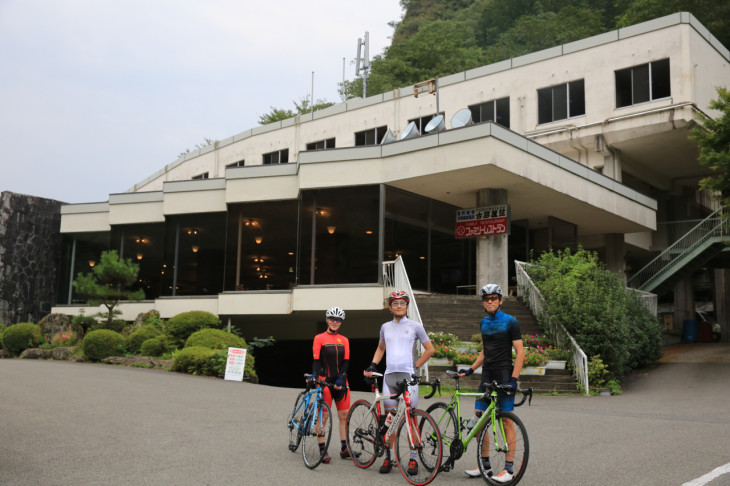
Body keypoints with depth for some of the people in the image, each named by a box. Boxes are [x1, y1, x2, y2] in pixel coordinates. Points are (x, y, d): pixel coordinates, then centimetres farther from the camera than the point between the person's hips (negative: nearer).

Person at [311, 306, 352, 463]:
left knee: (344, 416, 4)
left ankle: (344, 449, 12)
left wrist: (340, 379, -10)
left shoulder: (344, 340, 11)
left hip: (341, 382, 4)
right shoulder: (319, 338, 1)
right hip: (325, 381, -4)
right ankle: (323, 450, 1)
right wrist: (314, 376, -21)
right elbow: (316, 360, -5)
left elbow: (346, 361, 4)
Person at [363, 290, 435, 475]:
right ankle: (388, 458, 14)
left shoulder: (415, 326, 3)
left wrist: (416, 366, 1)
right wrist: (372, 366, 13)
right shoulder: (385, 327, 13)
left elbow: (430, 349, 7)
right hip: (389, 376, 3)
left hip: (407, 375, -3)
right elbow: (380, 349, 27)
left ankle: (413, 459, 6)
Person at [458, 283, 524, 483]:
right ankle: (485, 464, 16)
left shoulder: (510, 322, -6)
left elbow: (520, 352, -9)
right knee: (479, 418, 5)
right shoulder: (484, 323, 13)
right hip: (487, 377, 7)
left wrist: (513, 379, -16)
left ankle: (509, 468, 3)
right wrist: (470, 369, 12)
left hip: (504, 376, -7)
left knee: (506, 420, -4)